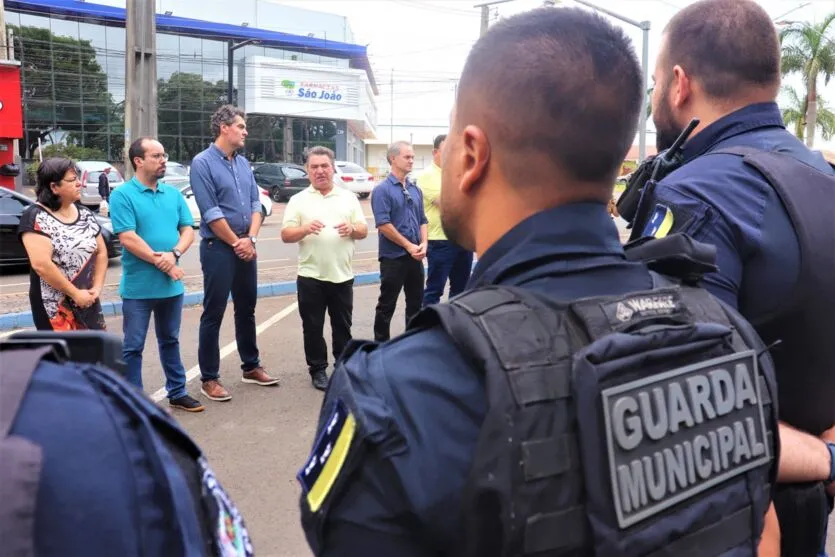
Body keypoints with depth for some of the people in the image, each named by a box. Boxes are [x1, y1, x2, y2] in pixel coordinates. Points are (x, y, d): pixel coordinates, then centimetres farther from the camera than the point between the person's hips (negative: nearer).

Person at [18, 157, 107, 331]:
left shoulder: (85, 214, 9)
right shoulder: (36, 217, -11)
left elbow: (101, 252, 14)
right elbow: (41, 264, -20)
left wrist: (97, 288, 1)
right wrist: (75, 293, -16)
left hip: (87, 303, 6)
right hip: (55, 307, -6)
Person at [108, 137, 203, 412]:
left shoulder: (173, 193, 9)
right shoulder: (123, 195, -8)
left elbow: (188, 230, 5)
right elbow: (128, 238, -15)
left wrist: (174, 254, -14)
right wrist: (161, 262, -15)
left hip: (171, 285, 5)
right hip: (138, 286, -5)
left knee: (170, 340, 17)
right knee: (133, 346, 3)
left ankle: (177, 392, 28)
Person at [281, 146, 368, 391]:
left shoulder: (348, 197, 8)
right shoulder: (298, 200, 3)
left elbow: (364, 231, 8)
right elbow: (285, 235, -2)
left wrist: (352, 229, -15)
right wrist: (305, 229, -21)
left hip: (342, 274, 1)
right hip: (310, 276, -1)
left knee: (342, 325, 11)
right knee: (312, 327, 6)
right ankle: (318, 370, 18)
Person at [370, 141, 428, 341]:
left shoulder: (415, 189, 11)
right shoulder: (382, 189, -9)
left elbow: (422, 220, 14)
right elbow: (383, 225, -16)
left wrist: (423, 244, -4)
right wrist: (409, 246, -14)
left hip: (415, 257, 6)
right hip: (393, 257, -6)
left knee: (416, 303, 14)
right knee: (387, 305, 4)